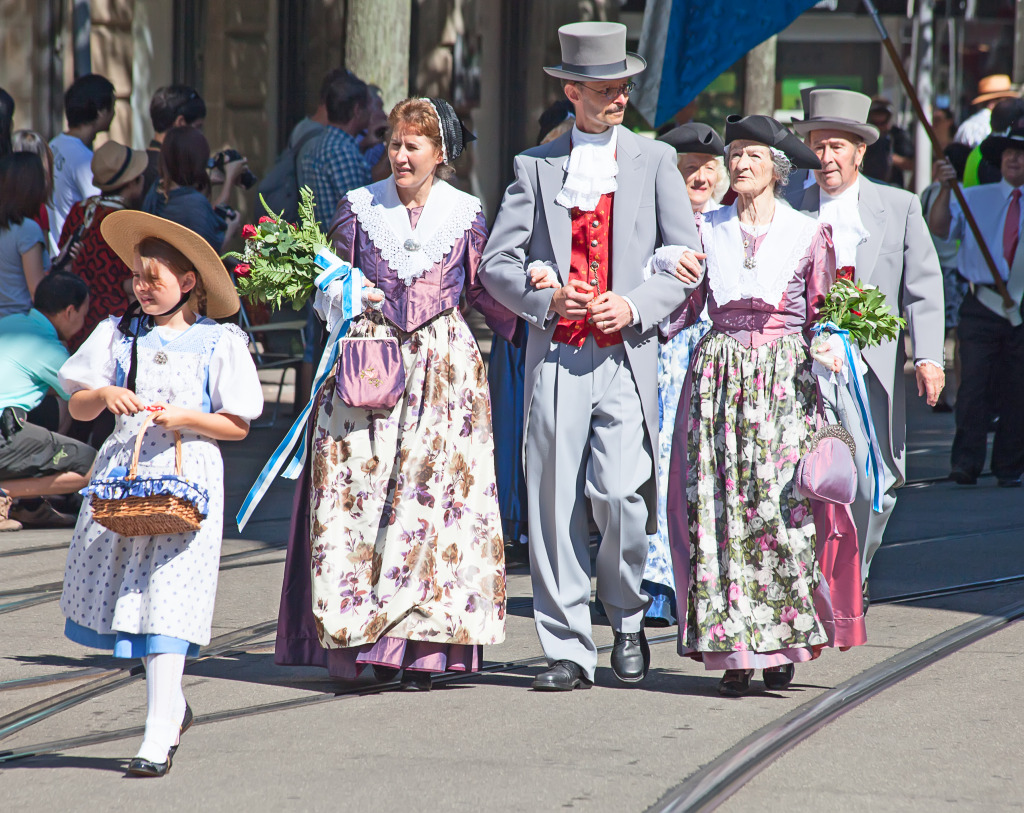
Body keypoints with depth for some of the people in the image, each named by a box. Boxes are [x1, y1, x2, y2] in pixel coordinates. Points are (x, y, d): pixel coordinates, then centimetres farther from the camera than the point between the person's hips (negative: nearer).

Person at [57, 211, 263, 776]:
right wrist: (104, 395, -10)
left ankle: (158, 736, -13)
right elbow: (77, 408, 11)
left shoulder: (219, 343, 1)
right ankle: (171, 703, 30)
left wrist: (185, 419, -13)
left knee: (168, 598, -11)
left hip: (185, 476, -4)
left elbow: (238, 426, 2)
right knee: (123, 596, 7)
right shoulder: (119, 335, 11)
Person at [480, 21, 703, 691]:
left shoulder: (653, 161, 9)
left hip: (625, 356, -1)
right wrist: (545, 297, -8)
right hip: (555, 356, 1)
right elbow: (497, 264, 10)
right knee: (557, 504, 0)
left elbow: (690, 258, 6)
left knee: (620, 495, -13)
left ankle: (627, 617, 12)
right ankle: (568, 649, 6)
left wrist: (636, 305, -8)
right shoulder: (536, 167, 11)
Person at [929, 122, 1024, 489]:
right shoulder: (974, 198, 12)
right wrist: (944, 190, -17)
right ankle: (965, 465, -9)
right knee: (974, 385, -10)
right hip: (982, 306, 0)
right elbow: (940, 228, -2)